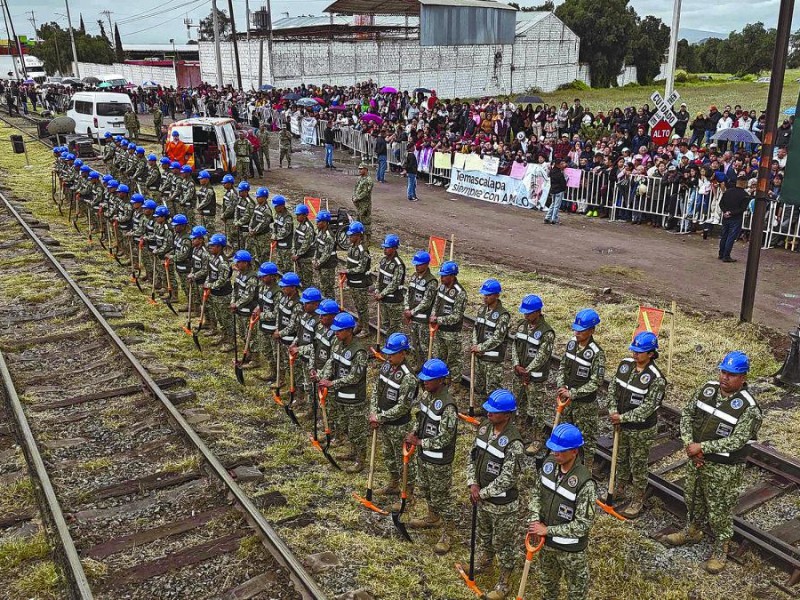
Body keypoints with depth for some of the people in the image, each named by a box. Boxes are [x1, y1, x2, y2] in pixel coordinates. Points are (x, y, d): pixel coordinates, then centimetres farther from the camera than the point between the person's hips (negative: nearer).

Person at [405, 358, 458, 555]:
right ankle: (433, 517, 49)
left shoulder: (447, 406, -29)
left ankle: (448, 534, 22)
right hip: (424, 454, 9)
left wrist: (419, 443, -18)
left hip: (439, 461, -9)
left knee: (441, 496, 5)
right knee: (425, 489, 26)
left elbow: (444, 439, -26)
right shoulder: (427, 395, -2)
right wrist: (415, 434, -1)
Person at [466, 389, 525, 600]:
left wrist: (482, 493, -18)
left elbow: (507, 478, -26)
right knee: (484, 533, 29)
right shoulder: (485, 426, -7)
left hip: (502, 502, -7)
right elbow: (473, 455, 3)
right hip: (482, 496, 7)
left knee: (504, 543, 12)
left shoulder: (513, 443, -29)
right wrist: (473, 484, -8)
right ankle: (485, 563, 54)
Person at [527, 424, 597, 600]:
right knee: (547, 580, 31)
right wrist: (534, 520, -13)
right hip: (546, 541, 6)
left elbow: (583, 524, -26)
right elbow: (536, 493, 2)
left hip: (570, 548, -6)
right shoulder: (549, 464, -13)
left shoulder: (585, 483, -31)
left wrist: (548, 530, -22)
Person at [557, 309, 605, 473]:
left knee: (587, 436, 9)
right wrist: (561, 387, -6)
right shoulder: (572, 343, -2)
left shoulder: (597, 353, -22)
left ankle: (587, 469, 25)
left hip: (585, 403, -7)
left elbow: (596, 382, -22)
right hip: (567, 399, 7)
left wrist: (572, 393, -21)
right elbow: (563, 366, 9)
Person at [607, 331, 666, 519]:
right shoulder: (625, 364, -5)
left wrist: (623, 418, -21)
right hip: (622, 426, 6)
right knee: (621, 459, 24)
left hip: (641, 430, -6)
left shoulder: (656, 379, -24)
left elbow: (647, 408, -24)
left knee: (638, 466, 9)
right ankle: (619, 490, 44)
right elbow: (612, 388, 2)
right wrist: (613, 410, -10)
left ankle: (638, 501, 26)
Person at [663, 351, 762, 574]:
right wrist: (690, 444, -10)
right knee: (694, 499, 25)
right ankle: (692, 531, 48)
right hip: (697, 459, 6)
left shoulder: (749, 408, -23)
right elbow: (687, 413, 1)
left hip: (724, 468, -6)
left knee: (720, 510, 9)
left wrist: (702, 447, -24)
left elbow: (736, 441, -26)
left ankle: (721, 550, 30)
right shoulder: (707, 388, -5)